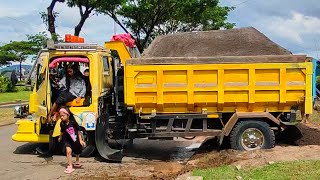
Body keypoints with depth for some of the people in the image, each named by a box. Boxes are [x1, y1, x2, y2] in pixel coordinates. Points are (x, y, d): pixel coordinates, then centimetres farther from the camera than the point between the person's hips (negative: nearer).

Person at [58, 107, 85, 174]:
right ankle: (70, 166, -16)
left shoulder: (73, 122, -24)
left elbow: (78, 131, -13)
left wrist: (80, 140, -11)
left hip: (76, 140, 0)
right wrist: (60, 137, 22)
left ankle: (77, 162, 51)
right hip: (68, 140, 0)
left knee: (77, 152, 21)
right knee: (68, 151, -23)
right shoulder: (62, 124, -15)